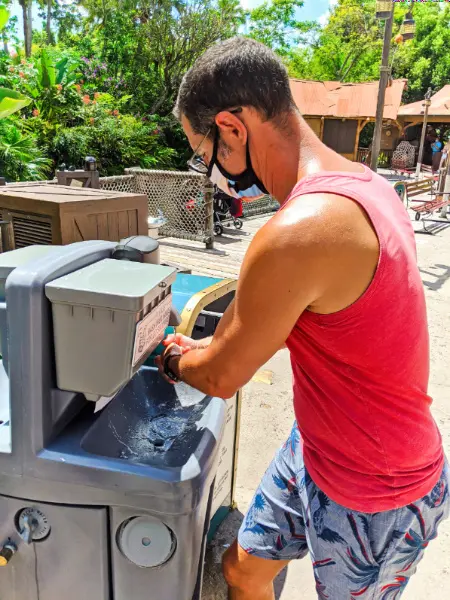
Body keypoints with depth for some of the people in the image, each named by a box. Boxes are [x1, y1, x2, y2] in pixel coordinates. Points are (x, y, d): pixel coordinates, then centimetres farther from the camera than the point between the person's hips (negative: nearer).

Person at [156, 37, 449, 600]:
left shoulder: (299, 231, -34)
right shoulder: (359, 182, -3)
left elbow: (221, 378, -18)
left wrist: (173, 360, 3)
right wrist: (210, 345, 12)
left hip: (370, 500, -8)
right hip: (315, 448, 8)